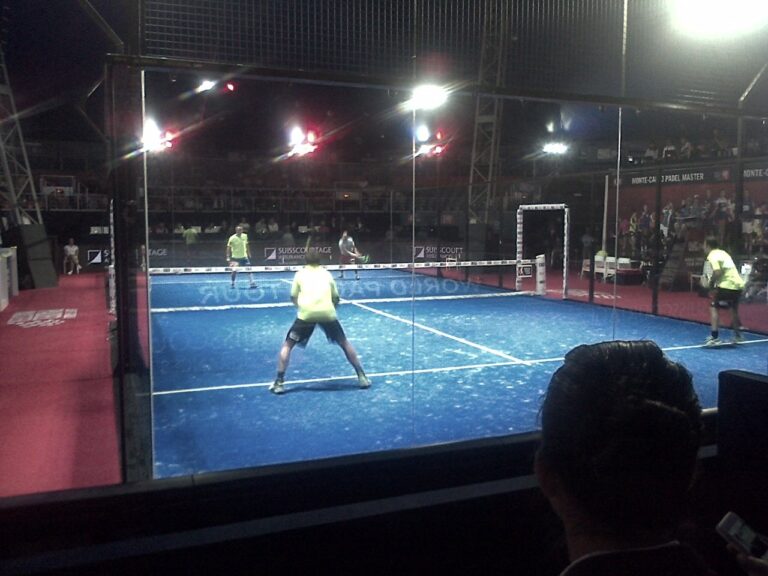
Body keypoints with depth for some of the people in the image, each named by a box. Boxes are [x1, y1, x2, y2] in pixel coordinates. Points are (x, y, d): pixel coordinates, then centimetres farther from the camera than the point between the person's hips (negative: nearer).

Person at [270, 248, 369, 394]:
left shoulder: (300, 273, 19)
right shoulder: (326, 273, 22)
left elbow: (293, 298, 20)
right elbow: (336, 298, 24)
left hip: (306, 313, -1)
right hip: (327, 312, 2)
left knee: (288, 344, 16)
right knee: (344, 343, 21)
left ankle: (279, 382, 7)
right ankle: (362, 377, 21)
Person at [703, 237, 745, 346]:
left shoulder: (712, 255, -7)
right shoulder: (723, 253, 20)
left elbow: (717, 272, -20)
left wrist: (710, 283, -5)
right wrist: (713, 281, 13)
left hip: (727, 285, -9)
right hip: (738, 284, 9)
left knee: (714, 307, -4)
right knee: (734, 309, 25)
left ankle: (715, 337, -14)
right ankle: (737, 335, 38)